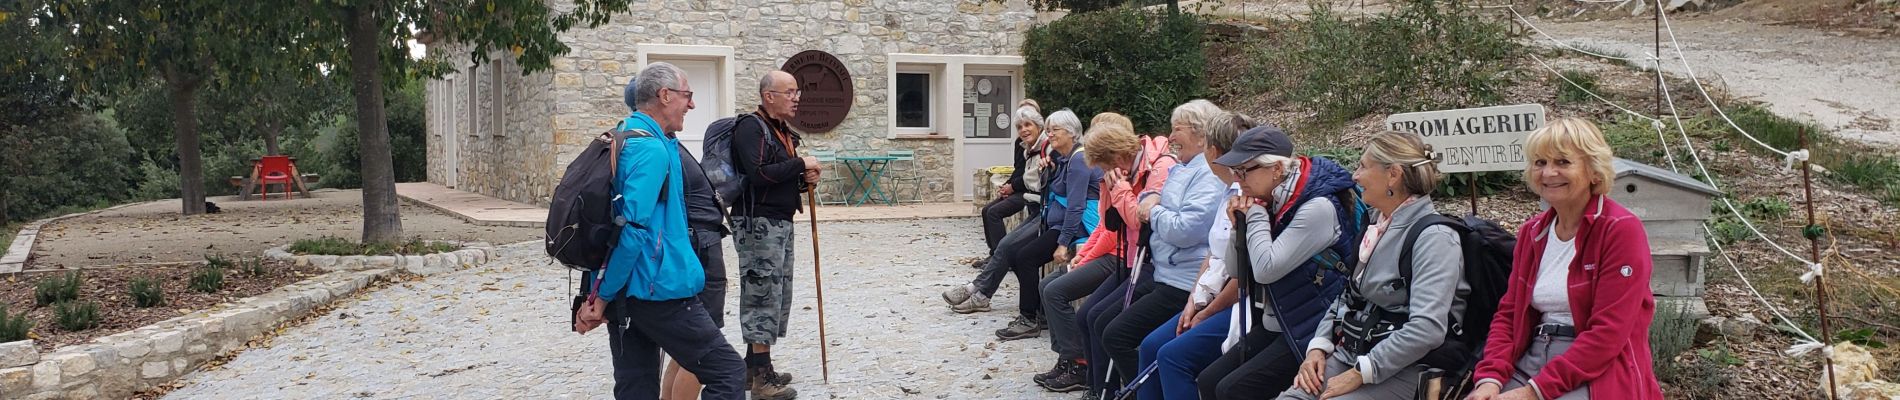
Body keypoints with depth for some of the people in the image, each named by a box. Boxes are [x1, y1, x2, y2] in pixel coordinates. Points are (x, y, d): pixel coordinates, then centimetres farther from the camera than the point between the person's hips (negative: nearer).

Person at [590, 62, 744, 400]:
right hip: (660, 290, -10)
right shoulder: (652, 149, -16)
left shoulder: (622, 140, 15)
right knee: (726, 372, -2)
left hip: (624, 294, 10)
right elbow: (634, 228, -23)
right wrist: (604, 294, -16)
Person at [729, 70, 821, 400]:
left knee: (777, 294, 13)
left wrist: (805, 179, 3)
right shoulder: (751, 128, -13)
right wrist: (801, 164, -17)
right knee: (763, 295, -8)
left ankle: (752, 366, 22)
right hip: (758, 224, -10)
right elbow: (759, 173, -26)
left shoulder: (783, 131, 17)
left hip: (781, 223, 10)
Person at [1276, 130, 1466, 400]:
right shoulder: (1379, 225, 15)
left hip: (1399, 370, -8)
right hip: (1347, 355, 8)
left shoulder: (1433, 237, -13)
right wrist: (1319, 347, 4)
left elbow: (1427, 329, -24)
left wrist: (1360, 373, -21)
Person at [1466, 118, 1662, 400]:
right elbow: (1508, 314, 12)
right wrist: (1490, 377, -6)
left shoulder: (1621, 230, -8)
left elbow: (1609, 333, -14)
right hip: (1531, 363, 5)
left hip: (1601, 373, -5)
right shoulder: (1532, 231, 12)